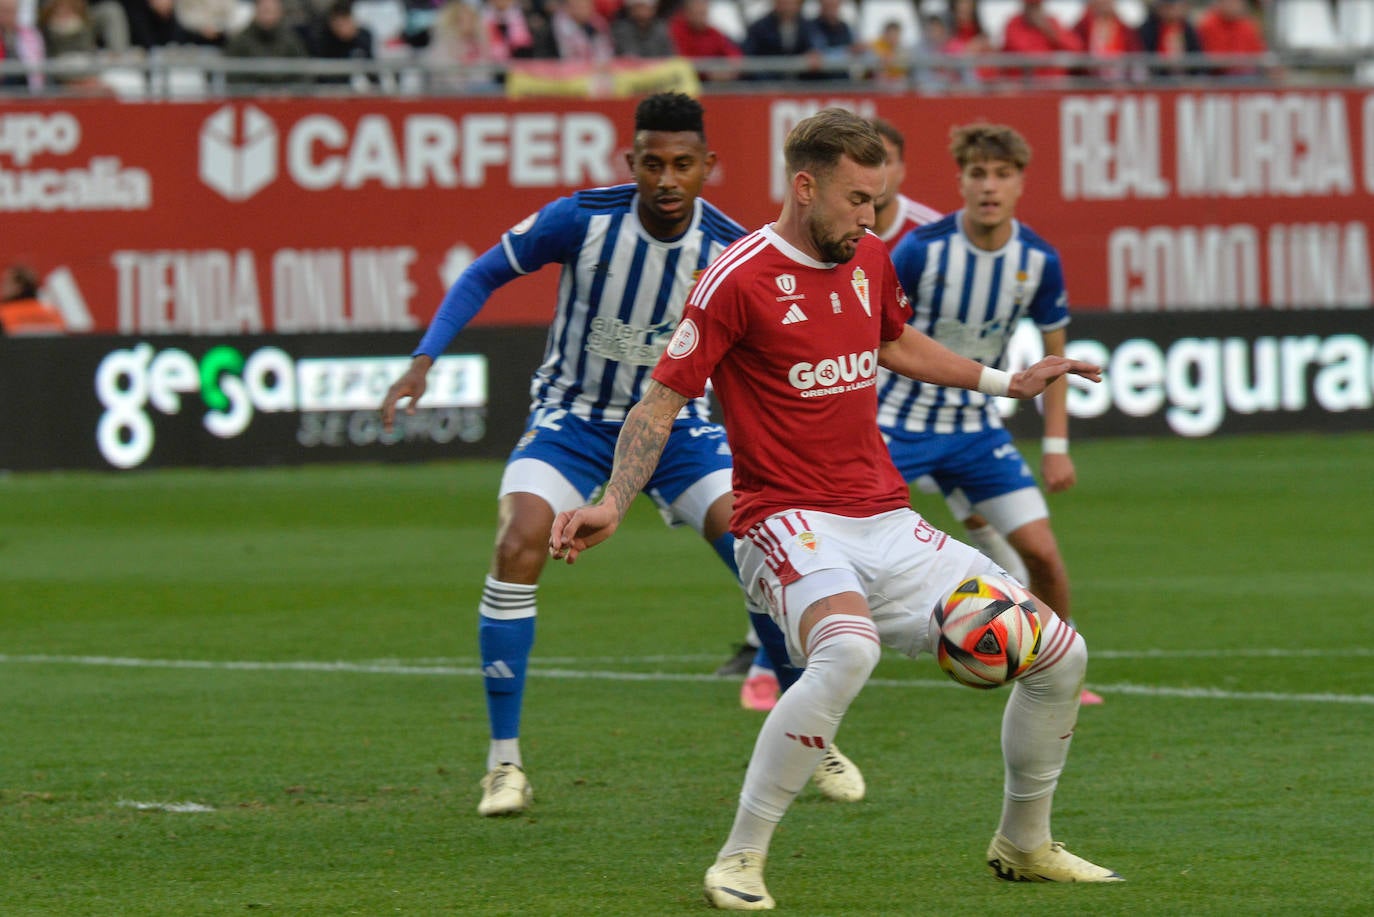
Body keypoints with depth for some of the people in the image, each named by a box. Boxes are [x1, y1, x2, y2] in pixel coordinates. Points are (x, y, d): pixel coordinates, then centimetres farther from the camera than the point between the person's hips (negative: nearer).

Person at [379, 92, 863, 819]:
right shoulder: (583, 219, -19)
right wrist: (424, 360, -13)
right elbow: (485, 275, -5)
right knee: (519, 546, -25)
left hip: (676, 421, 2)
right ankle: (503, 761, -13)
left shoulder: (729, 250, -15)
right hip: (574, 418, -1)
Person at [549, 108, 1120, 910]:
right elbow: (661, 402, -7)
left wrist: (1009, 383, 32)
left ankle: (1024, 845, 27)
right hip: (793, 523, -8)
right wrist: (611, 506, -17)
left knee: (1061, 655, 4)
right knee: (848, 650, -40)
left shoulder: (870, 259, 11)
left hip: (889, 526, 8)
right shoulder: (740, 279, -10)